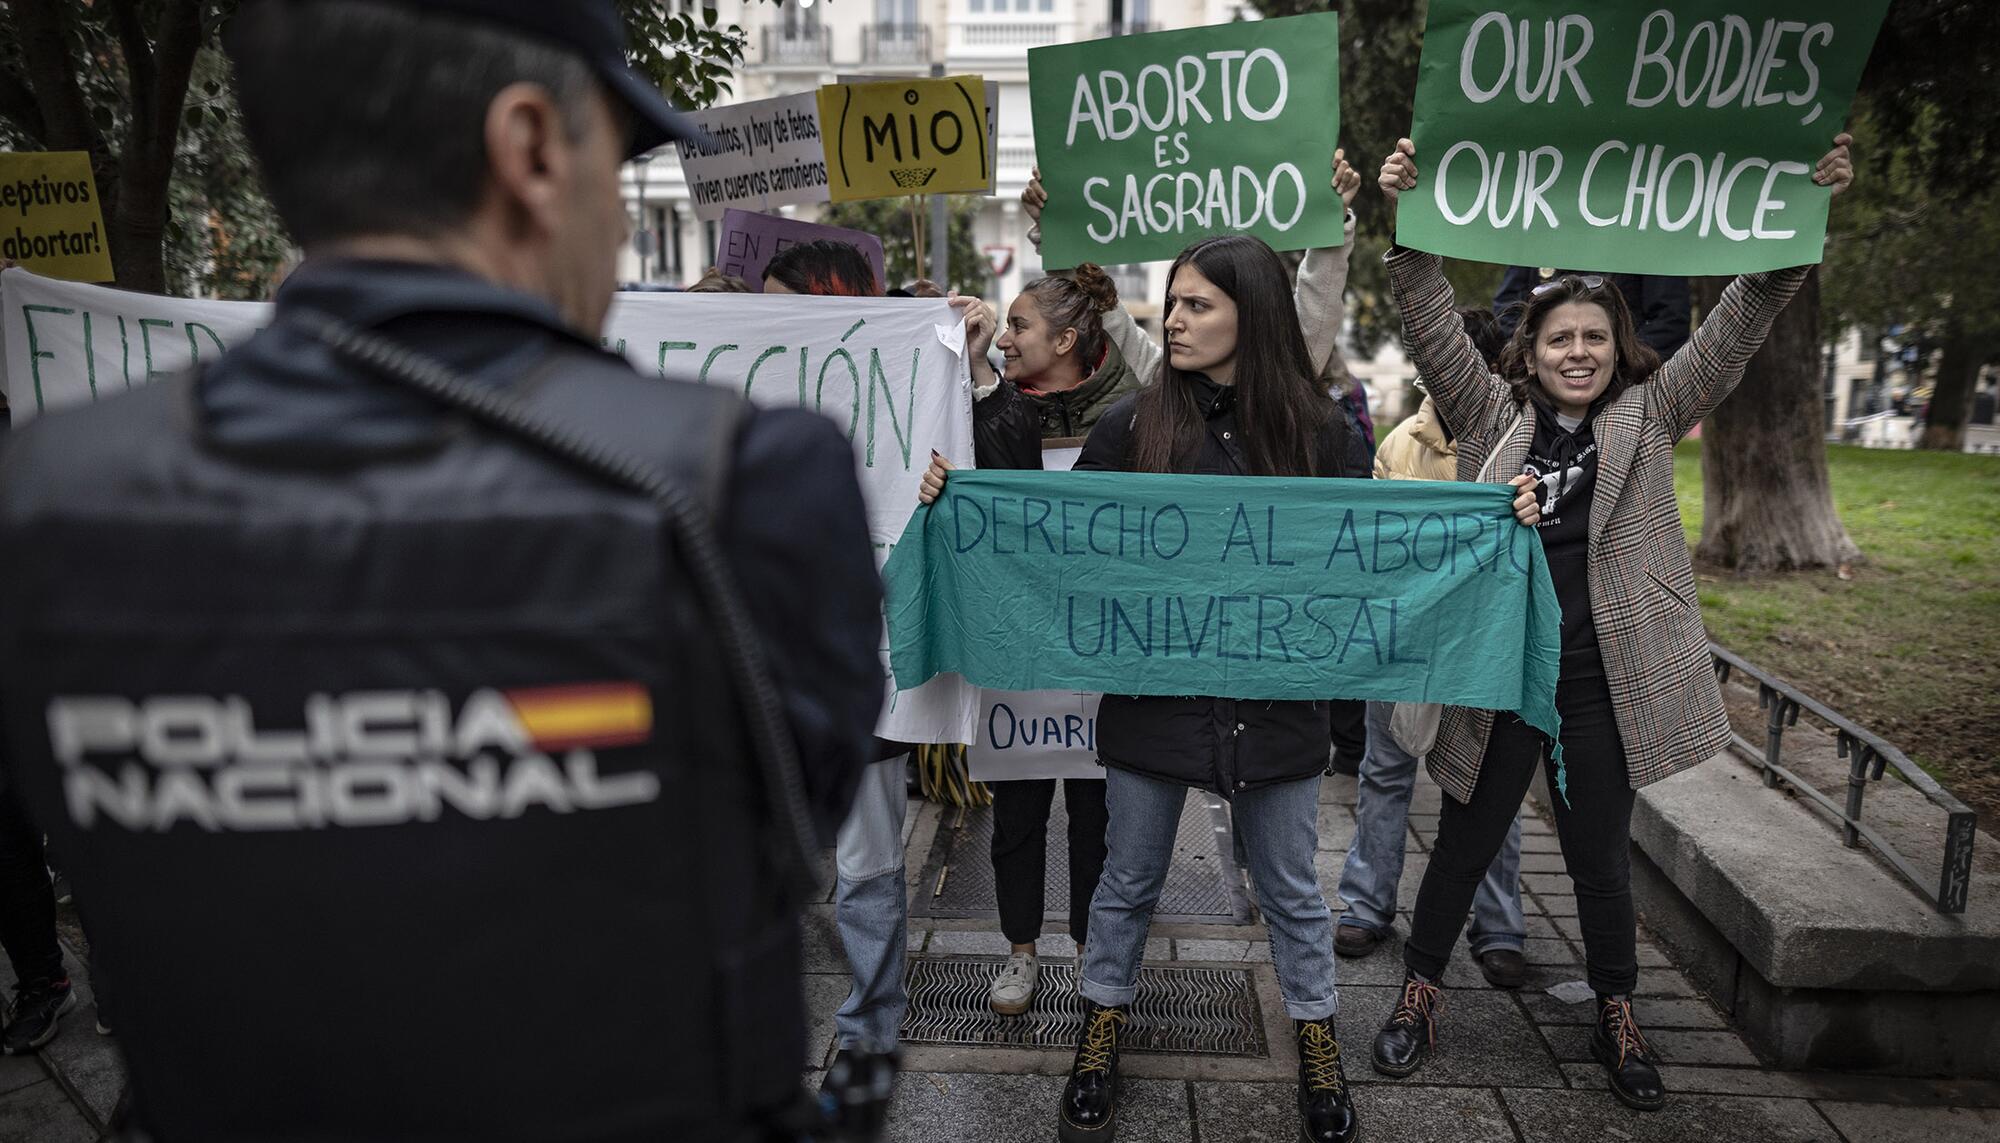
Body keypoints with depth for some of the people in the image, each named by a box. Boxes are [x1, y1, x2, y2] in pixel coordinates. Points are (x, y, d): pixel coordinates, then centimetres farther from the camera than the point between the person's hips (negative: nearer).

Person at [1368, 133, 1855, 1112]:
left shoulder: (1650, 417, 5)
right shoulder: (1491, 416, 2)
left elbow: (1736, 327, -3)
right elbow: (1432, 326, -7)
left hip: (1602, 681, 1)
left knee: (1601, 860, 15)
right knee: (1462, 848, 12)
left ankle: (1617, 1021, 35)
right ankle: (1419, 995, 31)